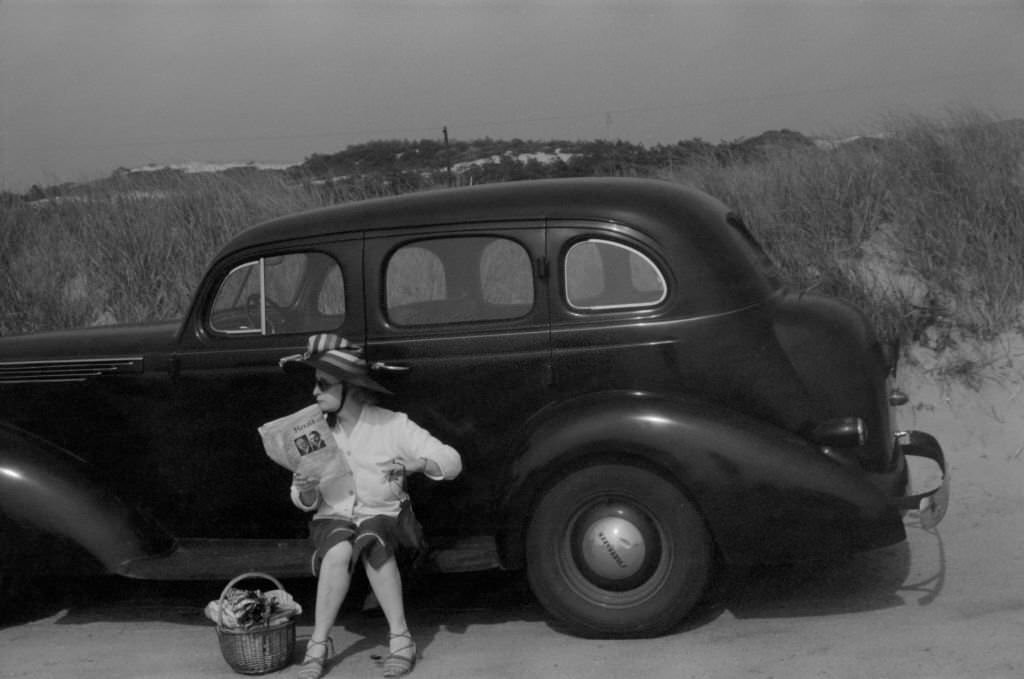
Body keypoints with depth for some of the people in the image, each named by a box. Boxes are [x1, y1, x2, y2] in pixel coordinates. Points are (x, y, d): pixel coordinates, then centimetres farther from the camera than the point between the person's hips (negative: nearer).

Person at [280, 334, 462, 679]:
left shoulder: (392, 425, -7)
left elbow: (451, 461, -9)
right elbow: (305, 502, 4)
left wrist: (419, 463, -30)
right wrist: (305, 492, -21)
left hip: (382, 514, -2)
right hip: (333, 518, 2)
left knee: (372, 542, -36)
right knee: (339, 551, -33)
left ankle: (400, 638, -26)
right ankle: (319, 644, -21)